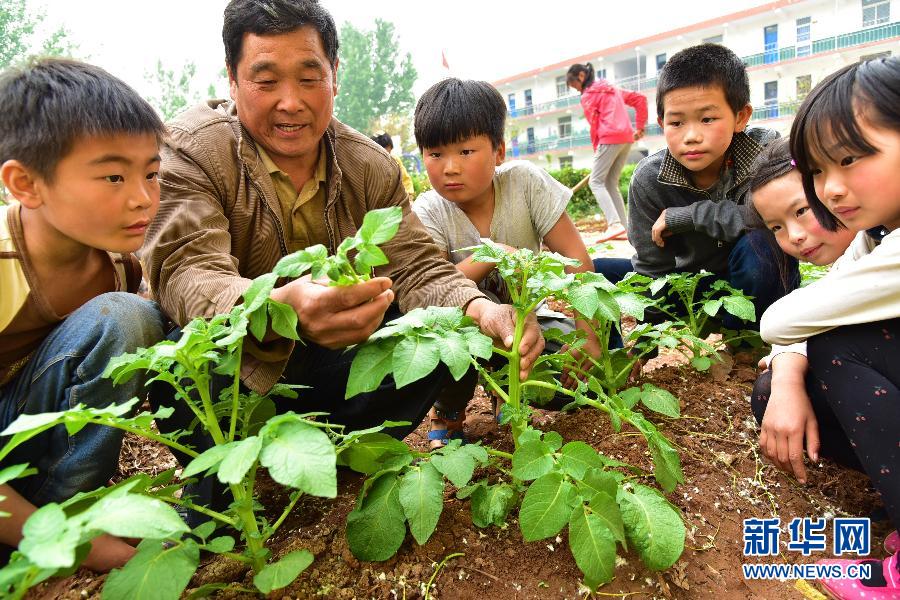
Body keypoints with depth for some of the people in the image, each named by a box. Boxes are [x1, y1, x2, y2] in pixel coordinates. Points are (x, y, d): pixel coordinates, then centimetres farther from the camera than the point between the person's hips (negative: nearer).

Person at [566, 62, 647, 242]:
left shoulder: (588, 96, 1)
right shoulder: (611, 88, 24)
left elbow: (595, 126, -2)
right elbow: (640, 99, 22)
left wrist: (596, 149, 10)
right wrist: (640, 127, 20)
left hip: (610, 139, -8)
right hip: (627, 137, 8)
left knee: (596, 182, -5)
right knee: (611, 184, 11)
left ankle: (615, 224, -21)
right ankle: (623, 228, 3)